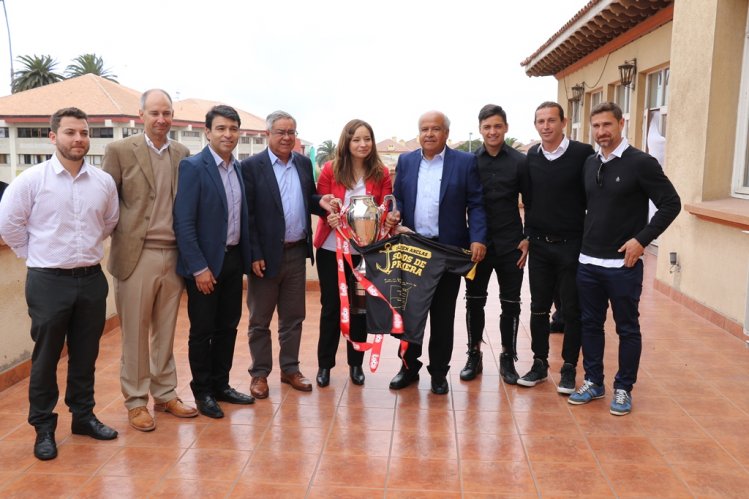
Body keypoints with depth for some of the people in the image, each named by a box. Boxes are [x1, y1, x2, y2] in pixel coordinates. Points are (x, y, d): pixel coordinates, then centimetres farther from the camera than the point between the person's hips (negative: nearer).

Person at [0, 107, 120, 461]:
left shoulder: (104, 182, 1)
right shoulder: (32, 179, -8)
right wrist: (35, 255, 3)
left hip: (91, 279, 3)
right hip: (48, 282, -3)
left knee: (85, 355, 14)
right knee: (46, 357, 7)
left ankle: (83, 415, 30)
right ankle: (43, 427, 21)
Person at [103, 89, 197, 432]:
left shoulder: (182, 154, 9)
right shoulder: (120, 150, -3)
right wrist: (119, 237, -6)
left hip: (173, 255, 4)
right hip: (137, 256, -3)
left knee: (165, 331, 14)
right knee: (135, 333, 6)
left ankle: (165, 394, 26)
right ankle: (135, 401, 19)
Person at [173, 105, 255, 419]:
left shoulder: (238, 168, 9)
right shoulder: (193, 167, -12)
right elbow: (183, 223, -16)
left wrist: (247, 257, 7)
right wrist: (199, 267, -18)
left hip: (233, 260, 7)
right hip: (205, 264, -6)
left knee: (228, 327, 14)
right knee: (202, 331, 6)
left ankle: (221, 385, 29)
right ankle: (202, 392, 21)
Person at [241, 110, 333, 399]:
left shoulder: (304, 164, 8)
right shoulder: (252, 166, -8)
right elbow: (247, 214, -11)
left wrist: (321, 201, -8)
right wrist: (255, 254, -15)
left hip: (297, 253, 5)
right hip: (266, 254, -5)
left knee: (293, 317, 15)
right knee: (259, 320, 9)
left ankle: (290, 369, 28)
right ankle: (259, 373, 23)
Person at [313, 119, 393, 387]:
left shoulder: (381, 173, 0)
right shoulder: (330, 169, -2)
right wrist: (330, 217, -23)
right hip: (331, 248, 0)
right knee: (330, 306, 8)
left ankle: (356, 364, 24)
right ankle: (324, 364, 21)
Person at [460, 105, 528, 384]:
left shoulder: (520, 161, -1)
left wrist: (527, 238, -4)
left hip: (510, 245, -1)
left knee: (510, 303, 7)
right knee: (474, 301, 9)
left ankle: (508, 358, 22)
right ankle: (474, 356, 23)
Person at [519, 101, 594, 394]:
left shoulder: (583, 154, -8)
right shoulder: (531, 157, 5)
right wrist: (528, 236, 8)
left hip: (571, 245, -4)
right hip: (539, 245, 4)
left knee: (572, 310, 6)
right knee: (539, 308, 11)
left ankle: (569, 368, 19)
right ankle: (540, 364, 24)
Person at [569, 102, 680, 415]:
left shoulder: (641, 163, -9)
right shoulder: (590, 164, 7)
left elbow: (671, 204, -9)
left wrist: (641, 239, -14)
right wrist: (586, 241, 9)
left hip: (623, 264, -5)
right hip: (588, 261, 6)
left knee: (627, 328, 7)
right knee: (590, 324, 13)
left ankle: (623, 389, 20)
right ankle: (593, 382, 26)